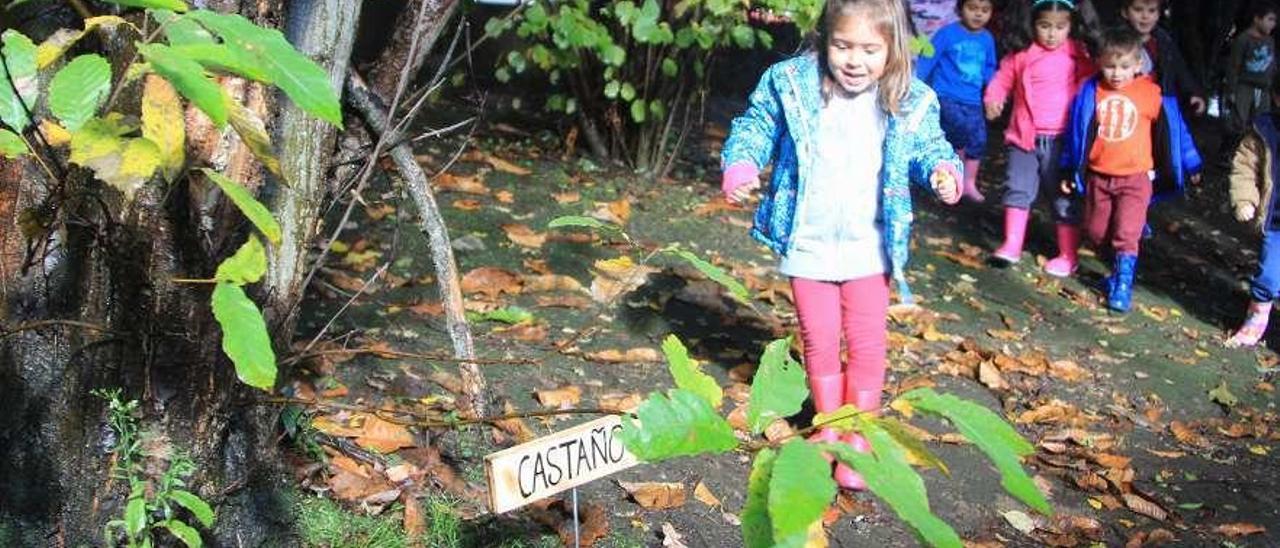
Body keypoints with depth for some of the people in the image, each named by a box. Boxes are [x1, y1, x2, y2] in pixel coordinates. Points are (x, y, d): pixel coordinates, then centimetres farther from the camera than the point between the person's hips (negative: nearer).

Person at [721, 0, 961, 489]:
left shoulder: (911, 103, -9)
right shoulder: (790, 85, -12)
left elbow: (927, 146, 6)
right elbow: (756, 128, 0)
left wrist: (942, 170, -16)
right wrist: (741, 164, -20)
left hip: (868, 248, 0)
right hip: (807, 246, 0)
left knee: (867, 343, 6)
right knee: (819, 340, 14)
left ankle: (857, 435, 23)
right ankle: (828, 425, 34)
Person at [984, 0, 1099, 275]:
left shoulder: (1079, 55, -4)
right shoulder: (1021, 54, -2)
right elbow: (1003, 79, 9)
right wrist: (993, 99, -10)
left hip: (1062, 139, -1)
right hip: (1025, 136, 1)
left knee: (1064, 196, 6)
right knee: (1018, 188, 1)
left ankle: (1067, 255, 15)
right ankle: (1011, 246, 9)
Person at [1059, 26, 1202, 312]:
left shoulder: (1152, 94, -8)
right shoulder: (1091, 92, -3)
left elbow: (1172, 130, 2)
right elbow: (1077, 132, 7)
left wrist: (1191, 165, 9)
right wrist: (1069, 170, 12)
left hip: (1135, 177, -3)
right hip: (1098, 176, 3)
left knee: (1126, 234, -9)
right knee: (1097, 234, 11)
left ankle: (1122, 285, -1)